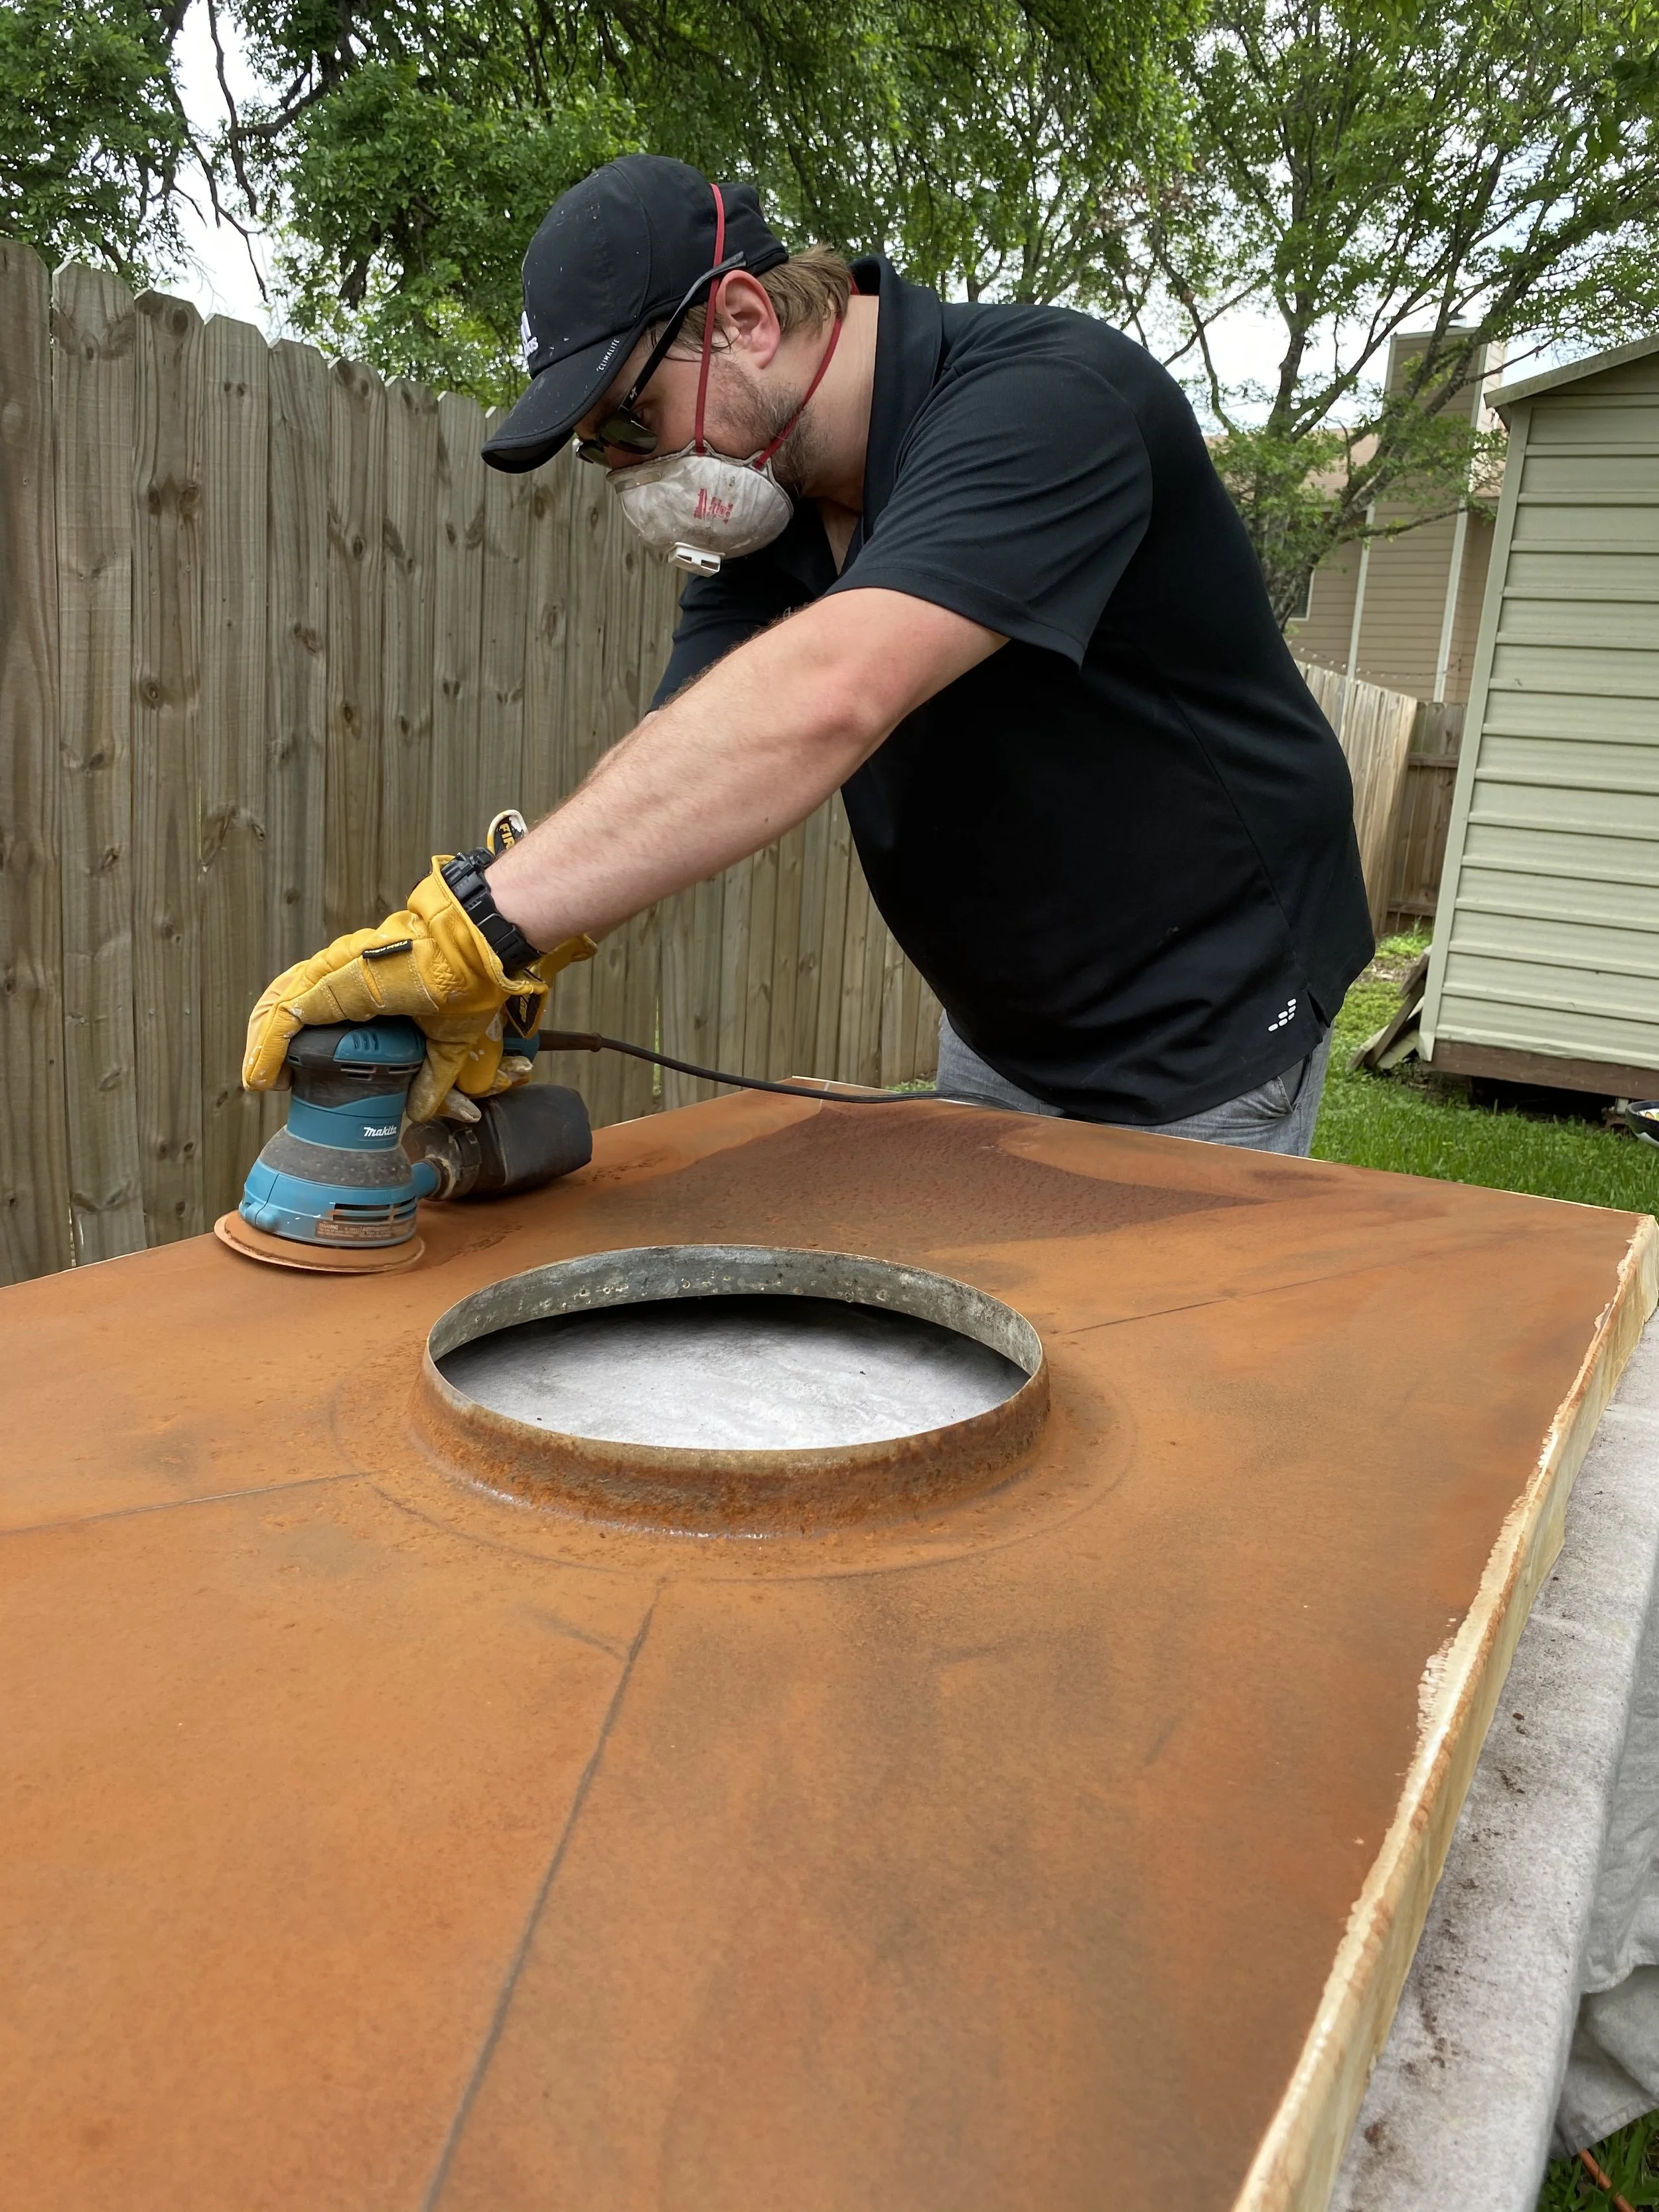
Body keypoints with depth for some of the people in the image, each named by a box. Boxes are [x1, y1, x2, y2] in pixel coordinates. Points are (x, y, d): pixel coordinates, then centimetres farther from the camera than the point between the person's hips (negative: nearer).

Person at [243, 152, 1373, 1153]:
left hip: (1202, 1033, -7)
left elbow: (823, 703, -44)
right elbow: (673, 778, -12)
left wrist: (480, 924, -48)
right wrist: (494, 970, -30)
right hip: (1000, 1028, 8)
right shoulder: (764, 499, -1)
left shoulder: (1046, 401, -27)